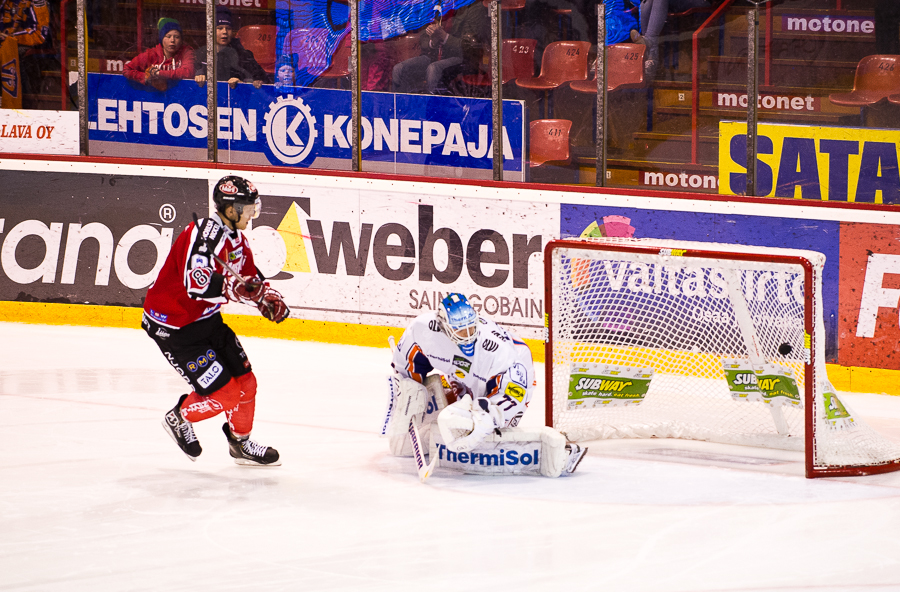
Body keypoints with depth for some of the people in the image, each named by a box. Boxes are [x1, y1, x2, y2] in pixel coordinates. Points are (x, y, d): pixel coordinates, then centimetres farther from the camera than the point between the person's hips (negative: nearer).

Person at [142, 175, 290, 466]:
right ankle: (179, 418, 18)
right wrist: (234, 289, -41)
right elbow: (197, 285, -39)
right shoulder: (205, 234, -27)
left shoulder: (235, 237, 4)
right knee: (223, 393, -10)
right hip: (172, 324, -10)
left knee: (244, 382, 10)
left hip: (205, 319, 10)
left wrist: (266, 297, -3)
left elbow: (249, 276, 16)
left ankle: (241, 442, 31)